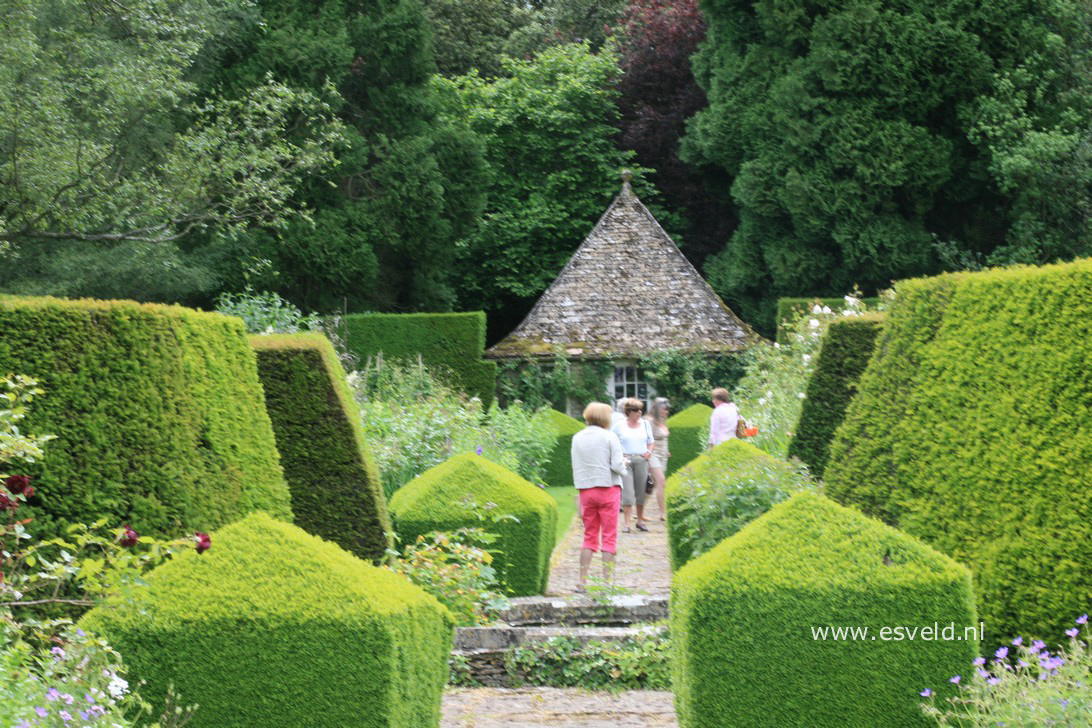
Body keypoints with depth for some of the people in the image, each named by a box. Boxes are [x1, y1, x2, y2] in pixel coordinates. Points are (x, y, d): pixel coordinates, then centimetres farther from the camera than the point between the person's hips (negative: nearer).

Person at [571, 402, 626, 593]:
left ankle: (582, 581, 7)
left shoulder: (577, 438, 5)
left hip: (585, 490, 4)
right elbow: (617, 465, -13)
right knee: (609, 537, 3)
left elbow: (575, 468, 8)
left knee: (589, 537, 12)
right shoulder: (609, 437, -8)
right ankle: (607, 581, 2)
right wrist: (624, 464, 7)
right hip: (608, 489, -4)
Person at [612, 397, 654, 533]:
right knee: (627, 492, -10)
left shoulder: (645, 424, 10)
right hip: (625, 460, -3)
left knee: (641, 491, 7)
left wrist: (649, 451, 1)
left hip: (641, 460, 3)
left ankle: (640, 520, 21)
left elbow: (650, 442, 20)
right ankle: (627, 524, -9)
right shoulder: (619, 426, 0)